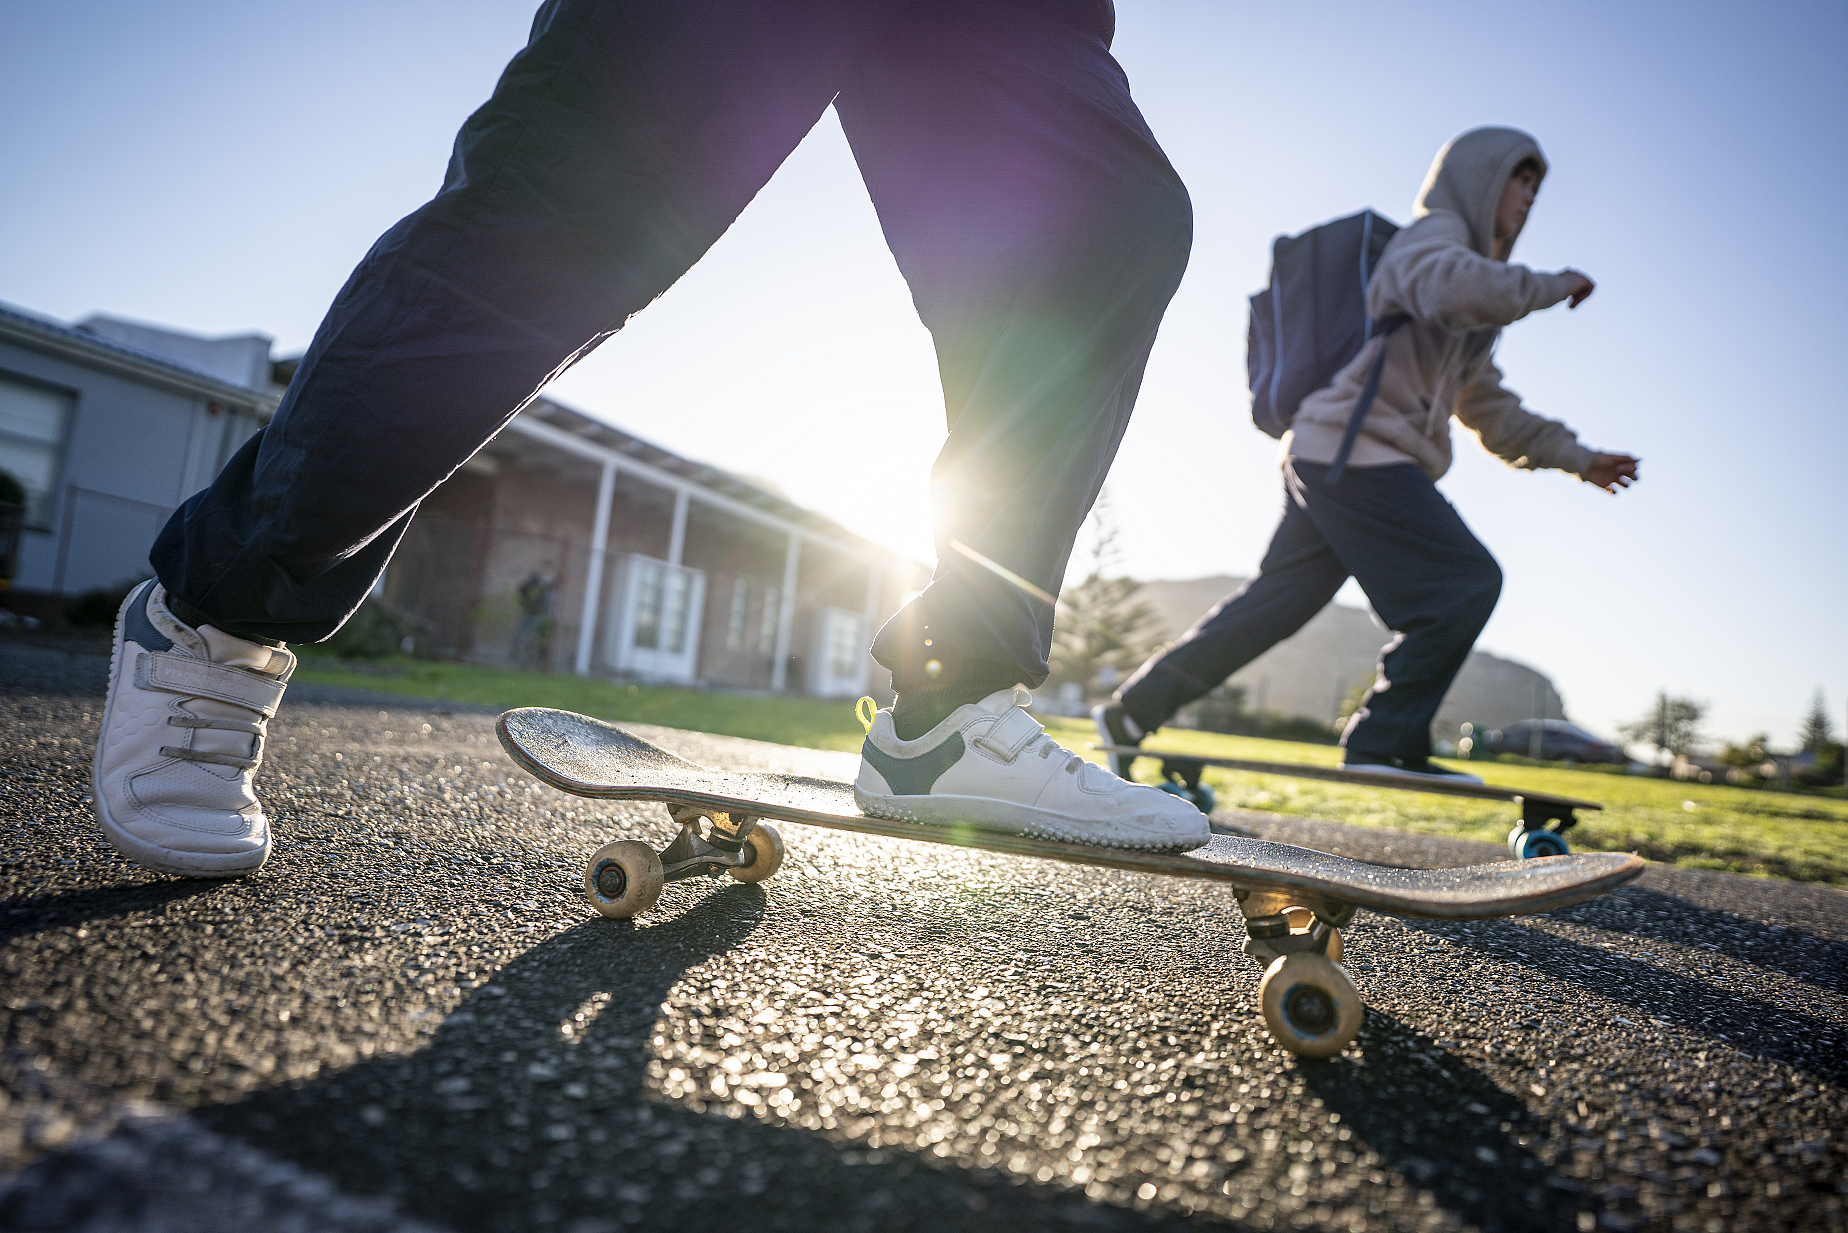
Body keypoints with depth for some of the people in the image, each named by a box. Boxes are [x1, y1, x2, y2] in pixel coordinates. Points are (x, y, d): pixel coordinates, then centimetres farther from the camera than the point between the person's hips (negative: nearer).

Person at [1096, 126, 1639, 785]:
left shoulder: (1470, 323, 31)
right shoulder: (1432, 235, 1)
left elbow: (1491, 409, 30)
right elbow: (1455, 288, -24)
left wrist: (1577, 457, 23)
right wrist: (1551, 285, -10)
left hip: (1328, 461, 10)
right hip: (1356, 453, -10)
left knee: (1271, 604, 8)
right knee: (1467, 580, -11)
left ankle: (1130, 712, 12)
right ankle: (1385, 740, -9)